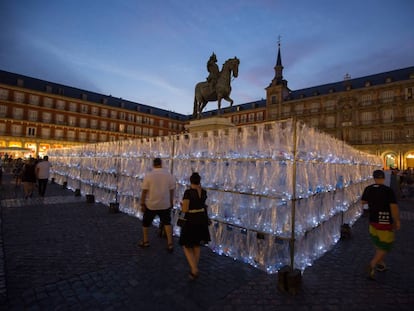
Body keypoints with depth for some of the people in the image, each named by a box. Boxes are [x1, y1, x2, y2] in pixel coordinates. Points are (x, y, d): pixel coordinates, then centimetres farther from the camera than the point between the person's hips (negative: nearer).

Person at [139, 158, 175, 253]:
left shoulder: (148, 175, -11)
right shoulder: (169, 175, -5)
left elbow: (144, 191, -11)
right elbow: (172, 190, 0)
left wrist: (142, 204, -2)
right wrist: (171, 202, 12)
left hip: (151, 205, -1)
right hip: (165, 204, 1)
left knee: (145, 223, 21)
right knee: (167, 223, 14)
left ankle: (145, 242, 34)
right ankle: (170, 244, 9)